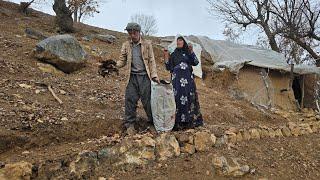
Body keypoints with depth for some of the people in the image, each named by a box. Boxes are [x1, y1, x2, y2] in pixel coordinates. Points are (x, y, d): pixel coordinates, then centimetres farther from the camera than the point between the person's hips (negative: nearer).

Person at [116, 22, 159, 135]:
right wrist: (115, 65, -13)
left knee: (147, 100, 0)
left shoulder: (147, 44, 5)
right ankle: (129, 124, 9)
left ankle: (153, 122, 15)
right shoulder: (126, 45, 10)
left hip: (144, 76, -2)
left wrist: (154, 75, -6)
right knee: (130, 100, -3)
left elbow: (151, 60, 3)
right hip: (132, 77, 2)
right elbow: (123, 60, 9)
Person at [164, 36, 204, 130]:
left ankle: (190, 120, 9)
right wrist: (166, 56, -2)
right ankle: (178, 122, -4)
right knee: (178, 98, -8)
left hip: (188, 79, 1)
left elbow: (195, 62, -4)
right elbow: (168, 68, 7)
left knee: (189, 98, -1)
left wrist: (191, 51, -11)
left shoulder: (188, 53, 12)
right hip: (177, 80, 0)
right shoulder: (173, 54, 13)